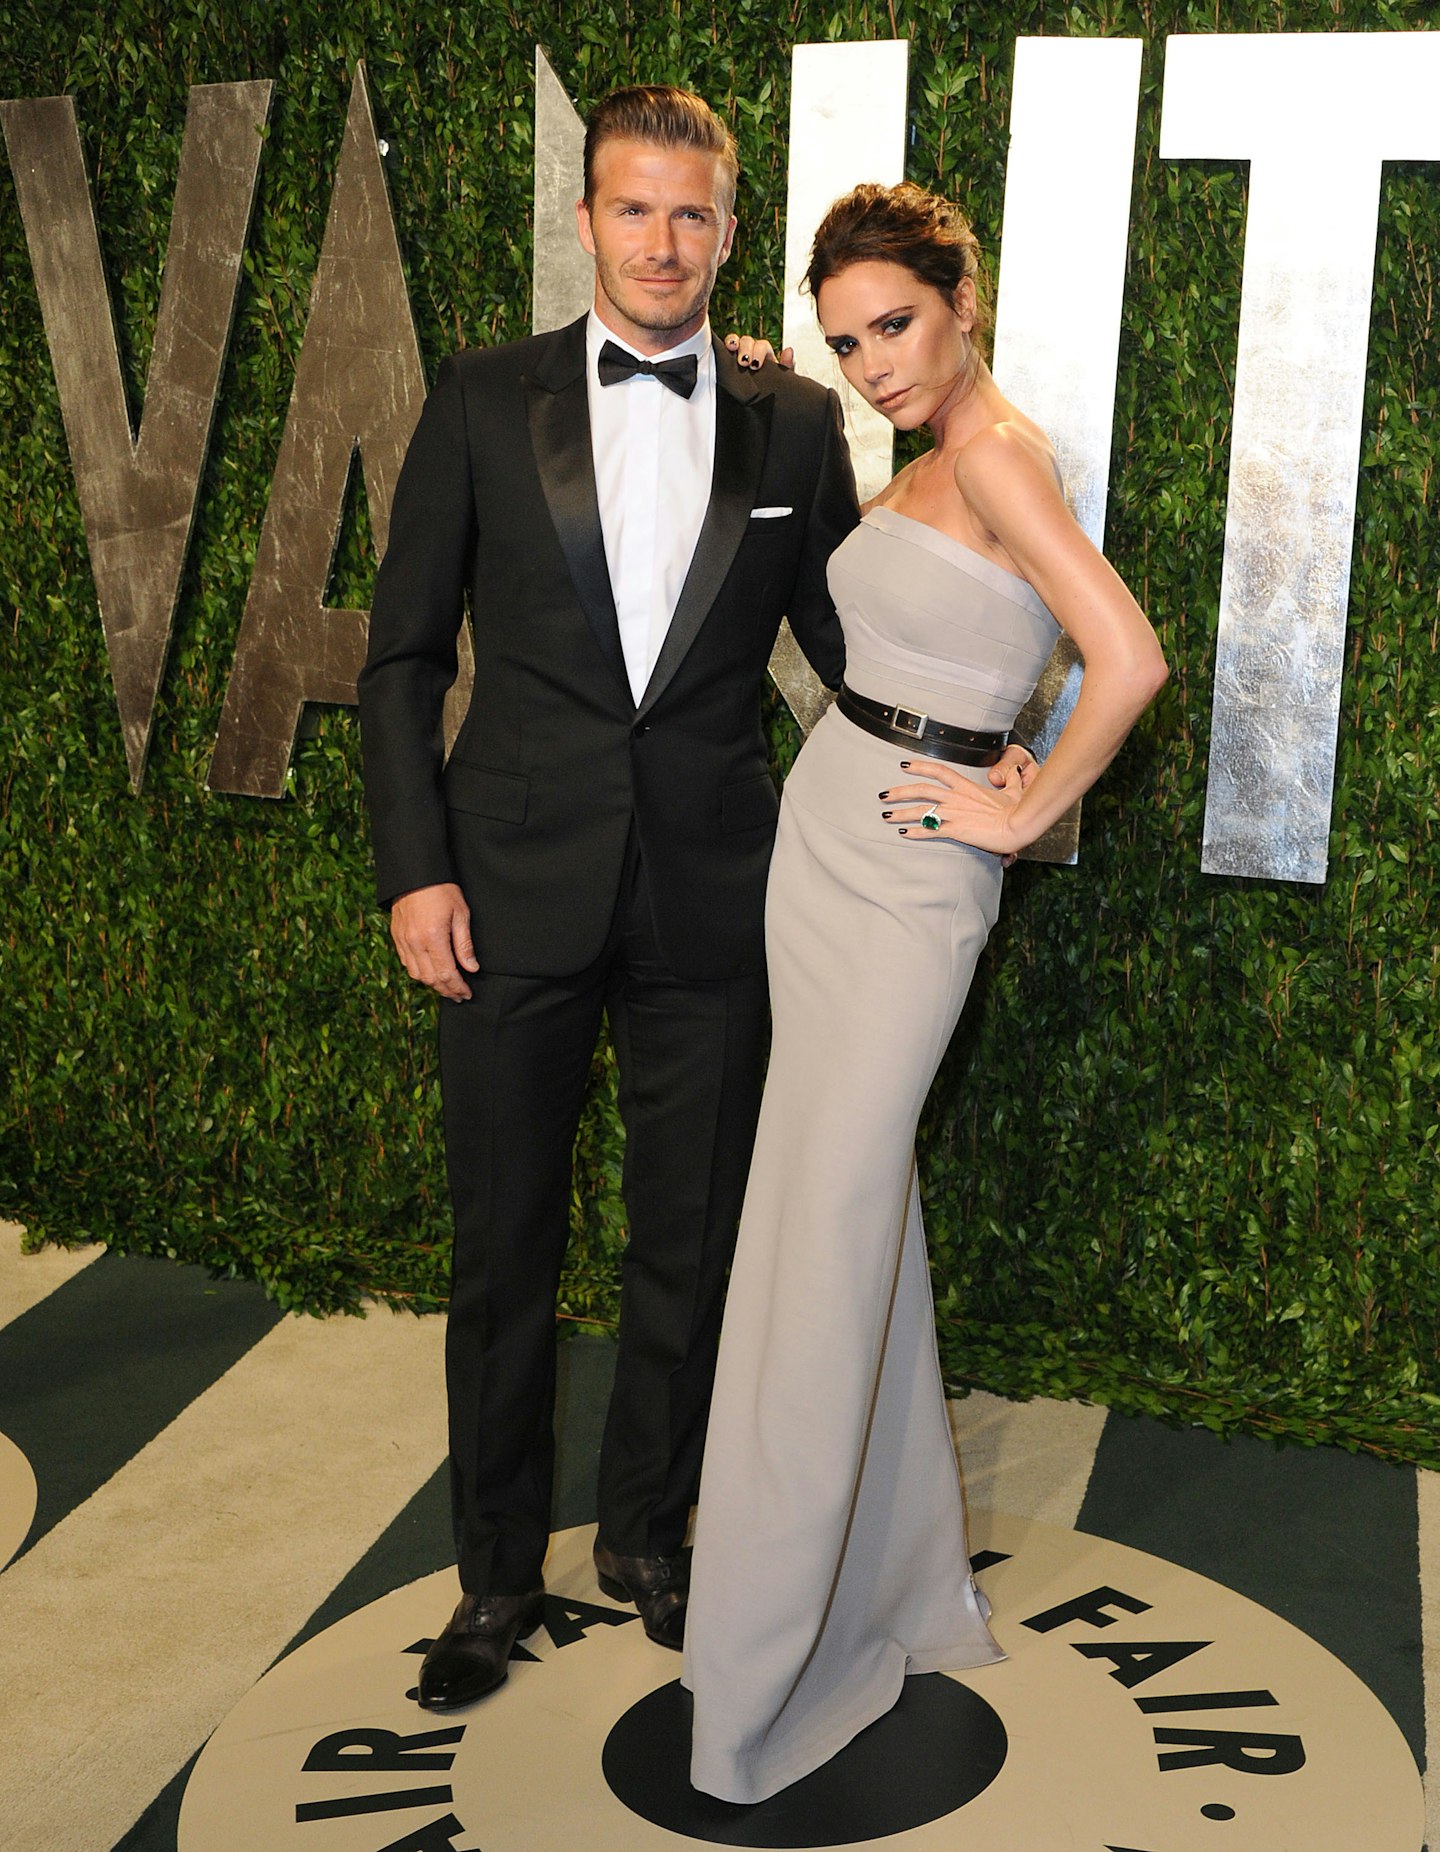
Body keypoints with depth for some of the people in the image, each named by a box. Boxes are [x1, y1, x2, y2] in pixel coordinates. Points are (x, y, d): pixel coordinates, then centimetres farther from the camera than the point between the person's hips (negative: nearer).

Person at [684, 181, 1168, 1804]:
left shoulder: (994, 453, -15)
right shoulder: (925, 464, 13)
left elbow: (1128, 660, -25)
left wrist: (1028, 810, -14)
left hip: (906, 875, -10)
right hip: (825, 833, 10)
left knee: (827, 1238, -5)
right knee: (848, 1208, 15)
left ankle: (765, 1669, 9)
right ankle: (892, 1569, 33)